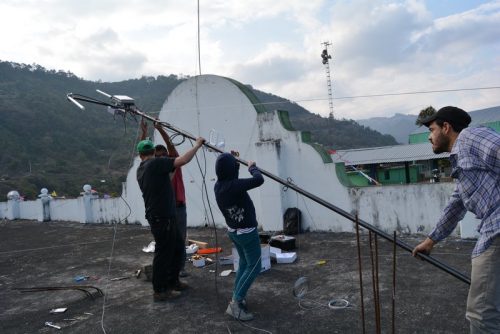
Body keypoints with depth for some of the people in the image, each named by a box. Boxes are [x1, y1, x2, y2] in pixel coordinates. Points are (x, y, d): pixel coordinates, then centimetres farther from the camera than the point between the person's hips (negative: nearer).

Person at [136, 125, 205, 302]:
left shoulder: (141, 170, 14)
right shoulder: (156, 163, -13)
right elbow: (182, 160, -23)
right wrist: (197, 145, -12)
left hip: (160, 216, 9)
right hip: (162, 218, -9)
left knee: (178, 247, 18)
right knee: (163, 253, 0)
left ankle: (172, 282, 29)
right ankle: (160, 291, 10)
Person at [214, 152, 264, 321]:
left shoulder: (218, 185, -4)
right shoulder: (234, 185, -29)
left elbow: (227, 174, 19)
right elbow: (259, 180, -28)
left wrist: (231, 160, 14)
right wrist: (252, 166, -10)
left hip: (233, 231, 8)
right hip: (247, 232, -8)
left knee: (244, 263, 23)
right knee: (254, 267, 3)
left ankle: (237, 298, 27)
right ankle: (235, 303, -1)